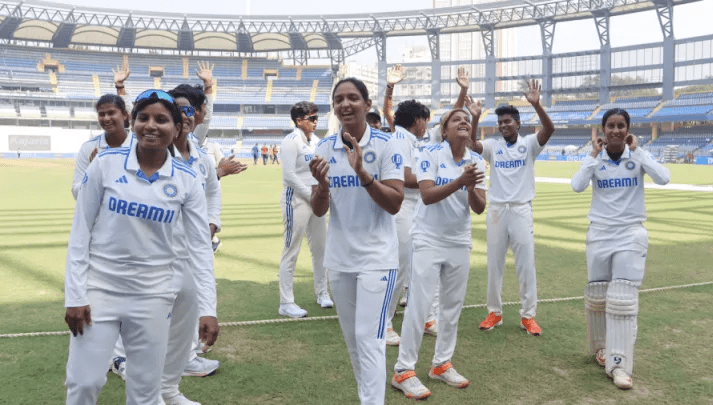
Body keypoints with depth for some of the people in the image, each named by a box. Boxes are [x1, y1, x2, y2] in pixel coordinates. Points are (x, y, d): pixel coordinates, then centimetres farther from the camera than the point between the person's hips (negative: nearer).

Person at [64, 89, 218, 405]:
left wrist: (208, 309, -9)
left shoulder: (187, 180, -4)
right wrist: (75, 295, -6)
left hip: (153, 295, 1)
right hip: (99, 288, 0)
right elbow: (80, 232, -2)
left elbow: (201, 246, -2)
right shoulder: (106, 163, -6)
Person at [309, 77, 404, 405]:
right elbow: (319, 211, 0)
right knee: (352, 338, 16)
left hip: (377, 256, -4)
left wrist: (362, 173, -28)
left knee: (369, 339, -9)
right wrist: (322, 184, -21)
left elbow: (394, 204, -15)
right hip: (339, 257, 5)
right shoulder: (324, 148, 1)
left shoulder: (386, 145, -10)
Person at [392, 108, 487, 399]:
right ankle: (403, 371, 5)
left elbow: (479, 208, -4)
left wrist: (471, 188, -24)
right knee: (419, 305, -6)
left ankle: (442, 364, 26)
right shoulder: (431, 154, -11)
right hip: (429, 241, -5)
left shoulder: (476, 161, 0)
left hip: (460, 242, 5)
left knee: (453, 306, 11)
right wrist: (460, 181, -32)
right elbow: (427, 195, -22)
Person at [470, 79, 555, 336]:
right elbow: (472, 144, -14)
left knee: (526, 264, 2)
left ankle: (528, 316, 13)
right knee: (494, 263, 9)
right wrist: (475, 118, -28)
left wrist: (536, 104, -31)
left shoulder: (529, 144, 0)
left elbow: (549, 130, -18)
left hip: (521, 210, -2)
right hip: (497, 210, 2)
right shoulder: (492, 146, 5)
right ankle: (494, 312, 21)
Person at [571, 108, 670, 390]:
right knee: (596, 296, 10)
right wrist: (594, 155, -15)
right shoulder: (595, 158, 0)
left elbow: (663, 179, -21)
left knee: (623, 299, -8)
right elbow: (577, 186, -18)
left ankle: (619, 364, -4)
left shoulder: (637, 157, -2)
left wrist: (637, 150, -15)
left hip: (631, 234, -1)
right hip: (600, 234, 2)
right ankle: (600, 347, 31)